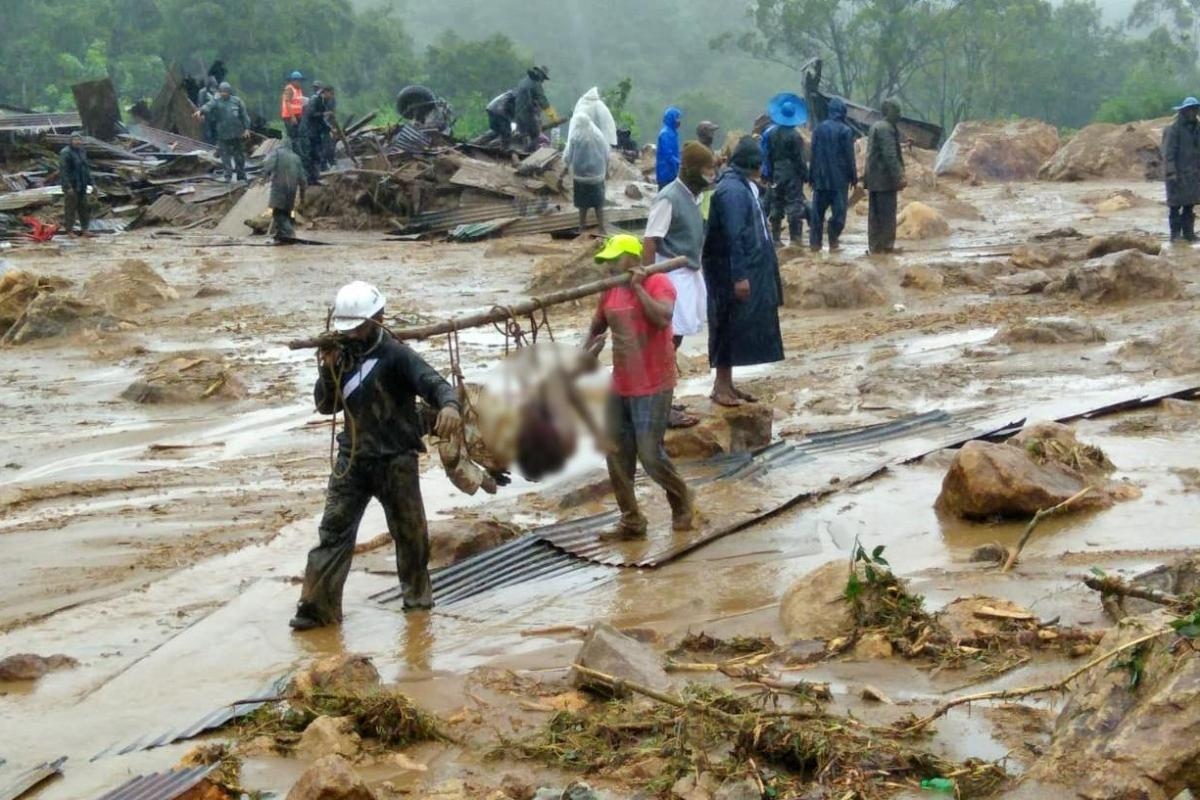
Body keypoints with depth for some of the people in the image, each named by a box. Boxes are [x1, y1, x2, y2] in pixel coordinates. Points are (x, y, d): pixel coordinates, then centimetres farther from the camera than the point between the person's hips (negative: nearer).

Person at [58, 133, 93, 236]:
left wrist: (92, 183, 15)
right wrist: (68, 187, -23)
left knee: (84, 208, 10)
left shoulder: (82, 152, 12)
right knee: (70, 208, -2)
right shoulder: (65, 153, -13)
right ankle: (69, 230, 5)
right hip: (71, 186, -8)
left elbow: (86, 168, 20)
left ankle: (84, 230, 17)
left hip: (82, 185, 8)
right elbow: (63, 170, -18)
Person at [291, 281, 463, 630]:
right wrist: (329, 370, -11)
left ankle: (417, 594, 32)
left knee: (409, 531, 11)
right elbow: (326, 405, 8)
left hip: (395, 461, -4)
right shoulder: (344, 355, 5)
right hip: (352, 460, 4)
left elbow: (434, 383, -26)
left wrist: (448, 406, -49)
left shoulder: (396, 356, -13)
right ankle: (318, 607, -3)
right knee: (334, 531, -3)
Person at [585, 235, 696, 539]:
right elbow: (596, 329, 23)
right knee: (618, 457, 6)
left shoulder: (658, 283, -9)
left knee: (650, 455, -7)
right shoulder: (610, 292, 10)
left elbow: (662, 317, -28)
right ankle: (631, 520, 17)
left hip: (652, 388, -7)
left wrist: (638, 287, -22)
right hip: (620, 387, 7)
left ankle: (683, 505, 17)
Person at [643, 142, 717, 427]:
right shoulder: (669, 199, -18)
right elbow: (649, 244, -19)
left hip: (689, 274, 9)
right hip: (672, 277, -9)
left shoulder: (692, 196, 8)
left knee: (674, 339, 14)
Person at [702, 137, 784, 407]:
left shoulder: (741, 186, 12)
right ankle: (721, 387, 2)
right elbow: (733, 237, -23)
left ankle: (726, 384, 19)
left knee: (738, 326, 13)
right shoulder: (733, 190, -19)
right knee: (730, 326, -4)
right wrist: (739, 276, -25)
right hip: (733, 272, -10)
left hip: (746, 269, 10)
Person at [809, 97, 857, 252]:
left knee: (818, 210, 9)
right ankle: (833, 243, -1)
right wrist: (854, 176, 1)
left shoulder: (819, 129, 2)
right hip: (840, 178, -4)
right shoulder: (845, 131, -9)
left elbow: (813, 153, 6)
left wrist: (812, 176, 12)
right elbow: (850, 156, -7)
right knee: (838, 211, 2)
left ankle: (815, 243, 7)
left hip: (821, 177, 4)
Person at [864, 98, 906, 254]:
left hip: (873, 179, 9)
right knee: (887, 213, -3)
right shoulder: (886, 129, -14)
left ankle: (874, 245, 13)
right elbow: (890, 155, -21)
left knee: (875, 213, 10)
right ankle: (886, 245, -1)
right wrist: (899, 177, -22)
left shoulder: (875, 127, 15)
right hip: (885, 179, -9)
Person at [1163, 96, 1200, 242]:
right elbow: (1168, 153, -13)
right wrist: (1171, 173, -19)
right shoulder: (1173, 130, -9)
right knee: (1175, 204, -4)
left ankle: (1188, 232, 13)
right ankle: (1175, 233, -1)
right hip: (1178, 173, -6)